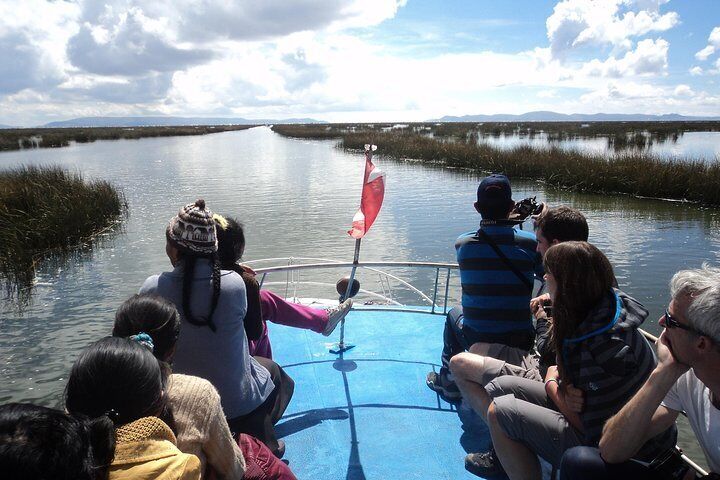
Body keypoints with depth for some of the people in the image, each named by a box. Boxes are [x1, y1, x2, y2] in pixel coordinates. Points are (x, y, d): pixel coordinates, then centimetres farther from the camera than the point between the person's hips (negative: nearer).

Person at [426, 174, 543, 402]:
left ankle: (448, 383, 42)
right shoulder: (530, 243, -11)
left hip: (476, 341, 0)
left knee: (453, 315, 34)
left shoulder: (462, 243, -7)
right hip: (521, 346, 0)